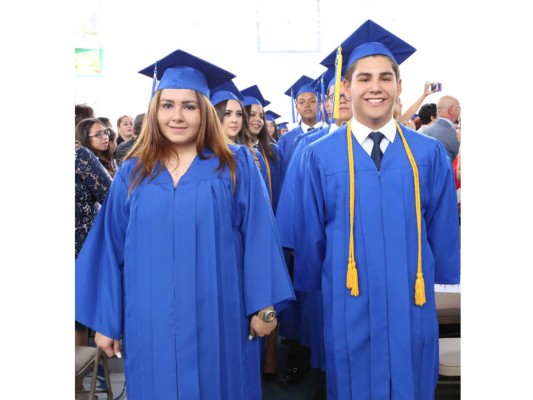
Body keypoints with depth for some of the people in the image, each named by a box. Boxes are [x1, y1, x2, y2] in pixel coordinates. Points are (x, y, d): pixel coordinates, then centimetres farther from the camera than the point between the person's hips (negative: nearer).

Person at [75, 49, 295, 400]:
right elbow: (111, 250, 6)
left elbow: (259, 238, -4)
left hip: (218, 322, -2)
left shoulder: (237, 166, -1)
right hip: (151, 325, 2)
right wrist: (105, 321, 5)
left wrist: (264, 306, -8)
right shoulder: (132, 173, 5)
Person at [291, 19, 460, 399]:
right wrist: (311, 293, 10)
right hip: (350, 308, -1)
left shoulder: (430, 154, -1)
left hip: (412, 305, 1)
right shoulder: (319, 157, -5)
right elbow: (309, 236, 2)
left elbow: (443, 232, 5)